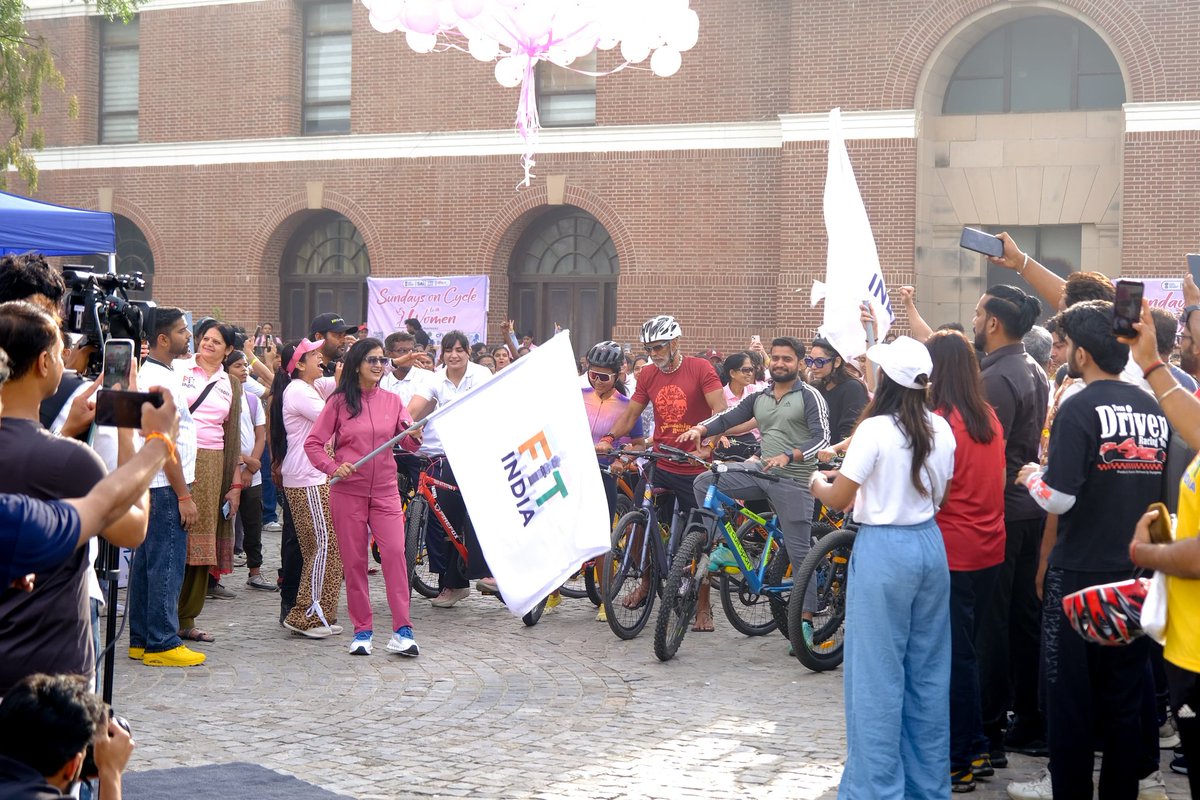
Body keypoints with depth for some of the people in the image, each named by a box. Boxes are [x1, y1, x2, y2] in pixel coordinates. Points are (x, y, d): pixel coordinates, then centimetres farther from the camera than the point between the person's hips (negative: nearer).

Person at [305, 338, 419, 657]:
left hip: (385, 491, 1)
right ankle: (362, 631, 12)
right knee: (354, 560, 2)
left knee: (395, 552, -13)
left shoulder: (392, 401, 9)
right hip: (348, 492, -1)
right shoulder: (339, 402, 2)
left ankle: (402, 631, -11)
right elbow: (313, 443, 1)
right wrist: (333, 467, -14)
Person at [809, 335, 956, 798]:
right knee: (928, 671, 13)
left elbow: (838, 499, -10)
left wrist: (817, 485, 11)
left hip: (883, 550, -6)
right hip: (929, 545, 6)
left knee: (878, 673, 0)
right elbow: (939, 494, 13)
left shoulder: (875, 430, -15)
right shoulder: (941, 430, 3)